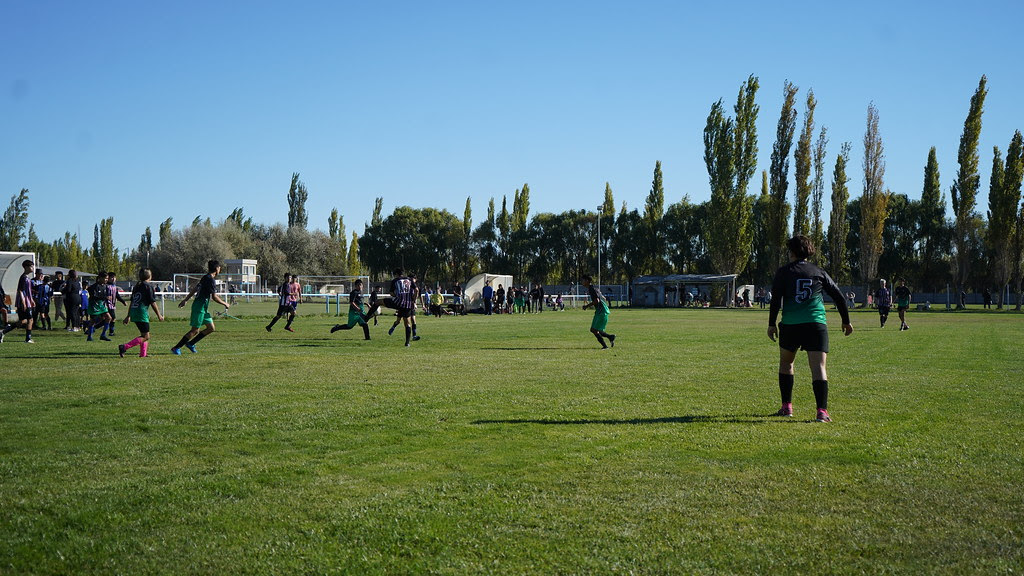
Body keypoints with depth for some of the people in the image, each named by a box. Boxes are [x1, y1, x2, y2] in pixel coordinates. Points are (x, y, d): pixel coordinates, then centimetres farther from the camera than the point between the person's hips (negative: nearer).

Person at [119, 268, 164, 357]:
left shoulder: (136, 286, 16)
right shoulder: (148, 286, -6)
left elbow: (132, 302, 20)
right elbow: (152, 303, -6)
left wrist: (128, 316, 26)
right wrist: (159, 315, 2)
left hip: (134, 313, 9)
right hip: (142, 313, -9)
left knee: (144, 334, 21)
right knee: (145, 336, -7)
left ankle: (143, 353, 18)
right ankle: (124, 347, -17)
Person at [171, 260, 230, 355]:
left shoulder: (205, 277, 14)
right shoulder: (211, 279, -16)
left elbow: (194, 289, 19)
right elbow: (214, 297, -18)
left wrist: (185, 300, 24)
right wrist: (225, 304, -6)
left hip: (203, 308, 10)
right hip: (200, 307, -10)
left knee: (211, 328, 10)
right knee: (195, 330, -7)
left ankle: (190, 343, 15)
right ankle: (176, 348, -1)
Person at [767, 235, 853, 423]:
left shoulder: (784, 272, 5)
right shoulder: (819, 272, 12)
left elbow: (776, 300, -4)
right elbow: (839, 297, 12)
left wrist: (772, 324, 1)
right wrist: (846, 321, 22)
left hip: (790, 325, 0)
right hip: (816, 325, 1)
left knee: (786, 363, 20)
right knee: (819, 367, -5)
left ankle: (787, 406, 21)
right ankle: (822, 411, -18)